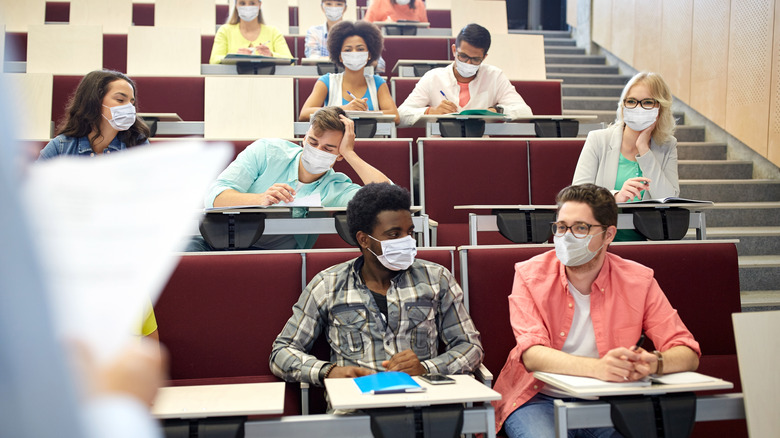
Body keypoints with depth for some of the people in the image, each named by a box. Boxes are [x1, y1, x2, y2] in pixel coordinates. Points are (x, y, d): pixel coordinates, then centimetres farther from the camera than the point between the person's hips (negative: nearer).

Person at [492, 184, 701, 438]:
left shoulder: (638, 280, -3)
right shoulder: (530, 275, -8)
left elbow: (688, 354, -6)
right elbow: (532, 354, -20)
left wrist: (653, 363, -31)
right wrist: (598, 368, -38)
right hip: (540, 399, -2)